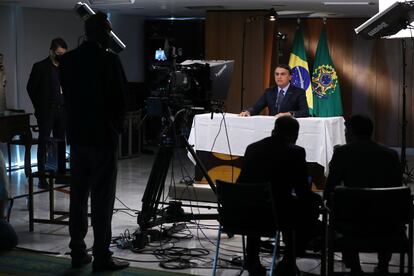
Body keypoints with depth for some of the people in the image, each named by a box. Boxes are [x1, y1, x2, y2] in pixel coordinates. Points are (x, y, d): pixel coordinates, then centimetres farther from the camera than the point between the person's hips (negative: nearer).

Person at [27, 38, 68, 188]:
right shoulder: (40, 67, -3)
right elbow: (31, 88, -1)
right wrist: (39, 107, -1)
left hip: (62, 110, 4)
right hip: (46, 111, -4)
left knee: (61, 143, 8)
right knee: (43, 143, -3)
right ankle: (42, 177, -2)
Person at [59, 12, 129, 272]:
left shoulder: (68, 60, 4)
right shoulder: (109, 60, -13)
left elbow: (68, 95, 9)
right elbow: (122, 97, -10)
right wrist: (117, 124, 6)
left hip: (77, 135, 6)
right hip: (103, 136, -6)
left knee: (78, 196, 11)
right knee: (102, 199, -2)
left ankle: (78, 252, 16)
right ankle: (102, 257, 1)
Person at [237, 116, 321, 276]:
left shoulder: (252, 148, 7)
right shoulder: (296, 152, -6)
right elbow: (302, 192, -6)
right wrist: (318, 199, 16)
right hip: (277, 214, -4)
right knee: (310, 208, 23)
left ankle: (252, 261, 36)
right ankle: (289, 261, 23)